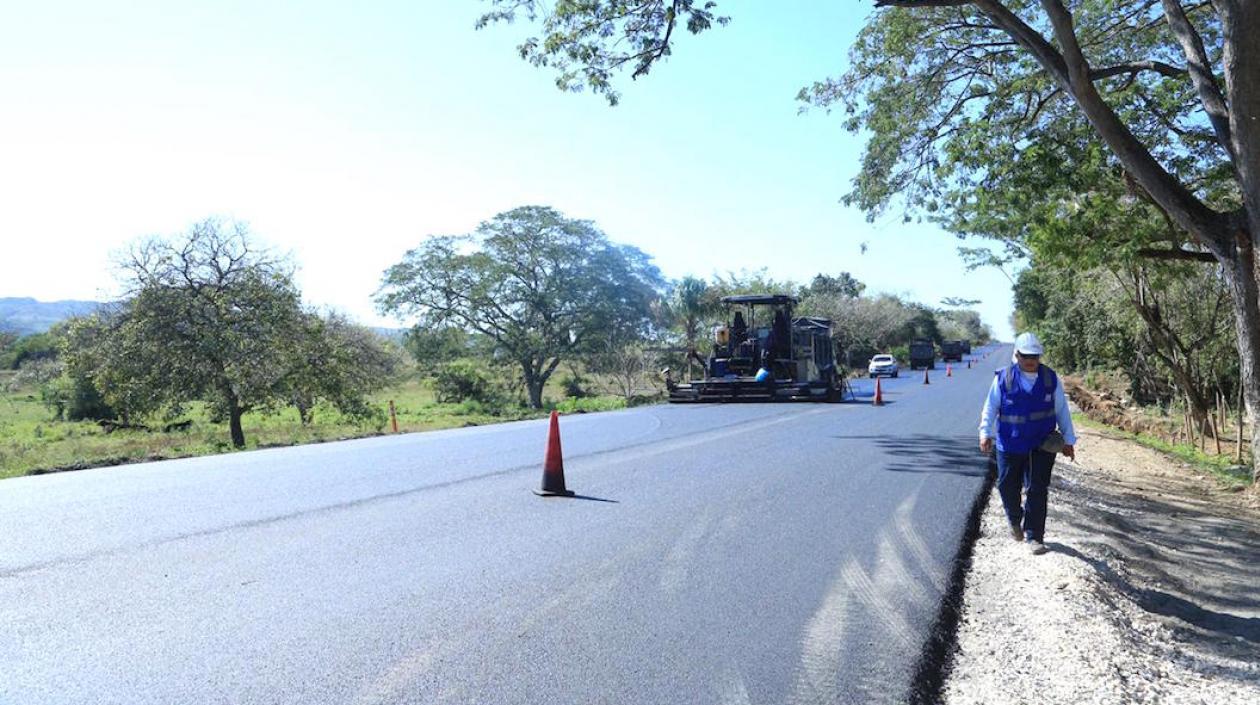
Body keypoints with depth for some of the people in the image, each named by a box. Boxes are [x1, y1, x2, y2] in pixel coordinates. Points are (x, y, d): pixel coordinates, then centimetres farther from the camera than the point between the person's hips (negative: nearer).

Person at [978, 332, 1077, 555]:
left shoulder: (1050, 378, 0)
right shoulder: (1003, 378, -6)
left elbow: (1062, 410, 8)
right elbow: (990, 407, -3)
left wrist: (1068, 439, 9)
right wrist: (985, 433, -15)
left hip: (1042, 445, 1)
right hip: (1010, 444, -1)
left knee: (1037, 491, 0)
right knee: (1008, 487, 8)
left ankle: (1034, 537, 10)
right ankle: (1015, 519, 39)